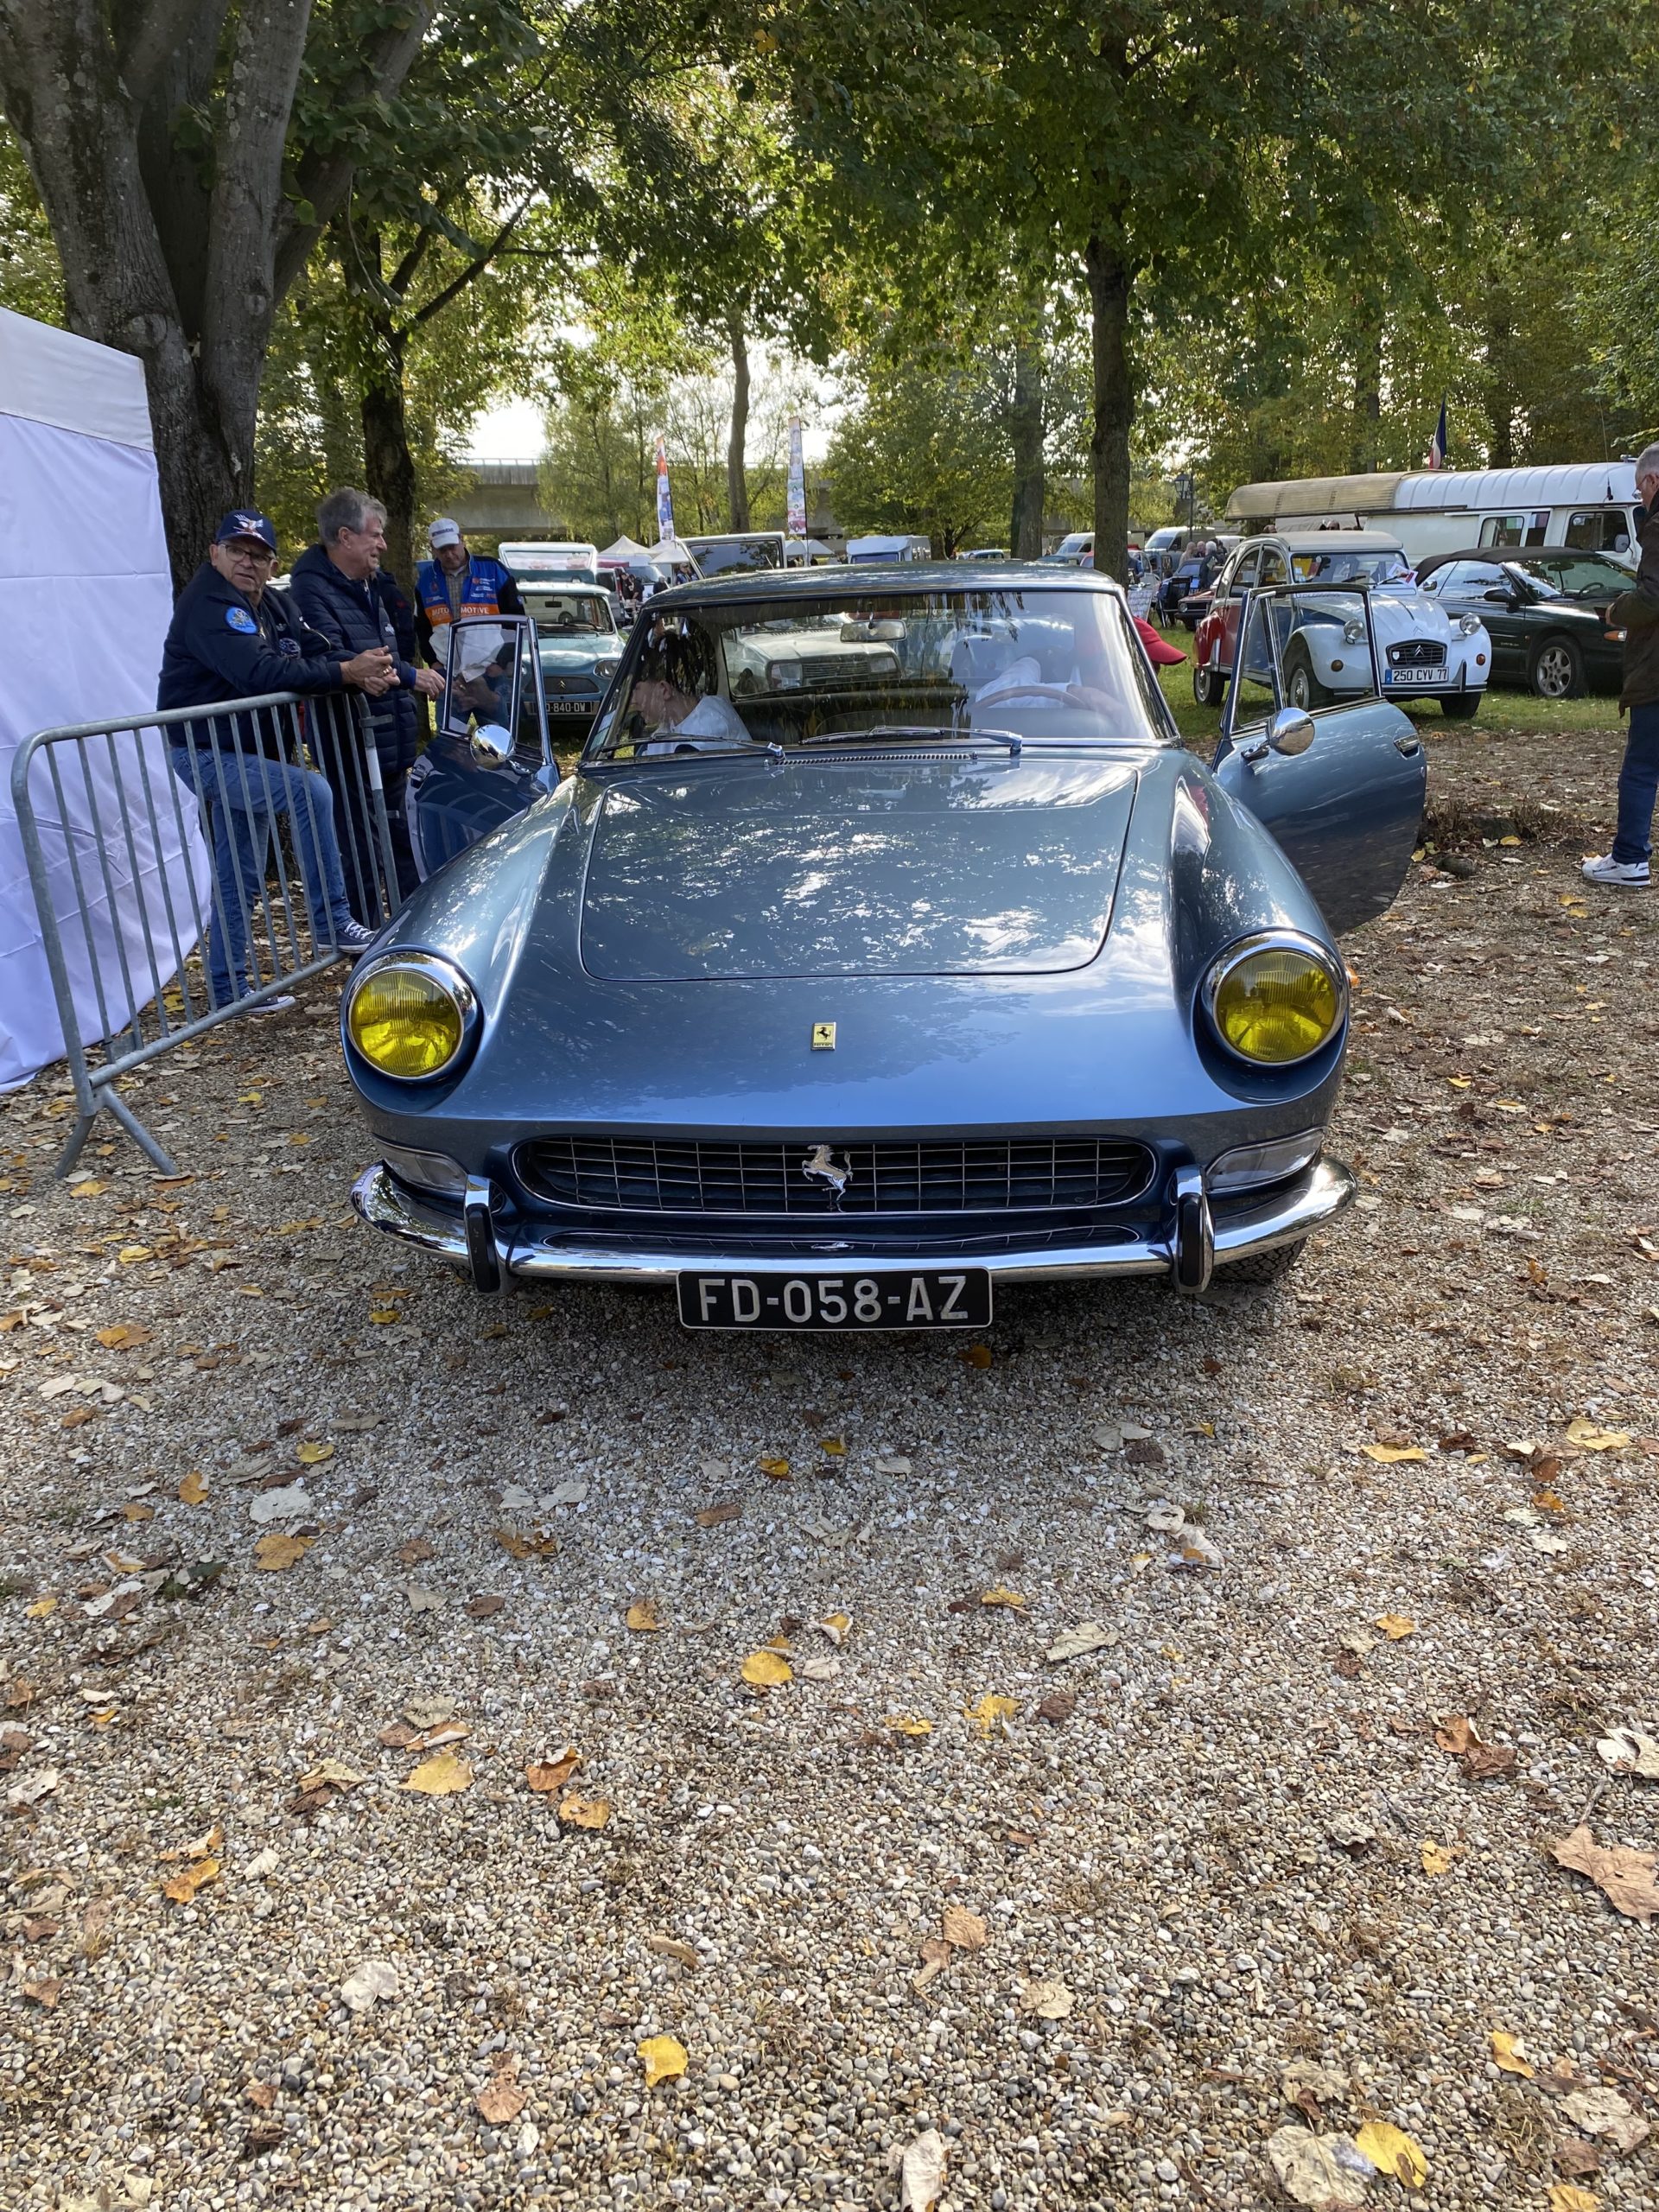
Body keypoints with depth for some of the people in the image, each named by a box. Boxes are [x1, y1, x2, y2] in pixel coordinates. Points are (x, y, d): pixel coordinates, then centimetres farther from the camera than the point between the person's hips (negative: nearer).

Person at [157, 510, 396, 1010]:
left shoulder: (270, 603, 9)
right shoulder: (209, 603, -18)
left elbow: (314, 652, 0)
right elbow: (261, 672, -31)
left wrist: (361, 670, -22)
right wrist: (346, 672, -30)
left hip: (248, 753, 9)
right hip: (205, 754, -9)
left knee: (239, 878, 12)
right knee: (309, 791, -26)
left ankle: (228, 987, 20)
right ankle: (333, 923, -19)